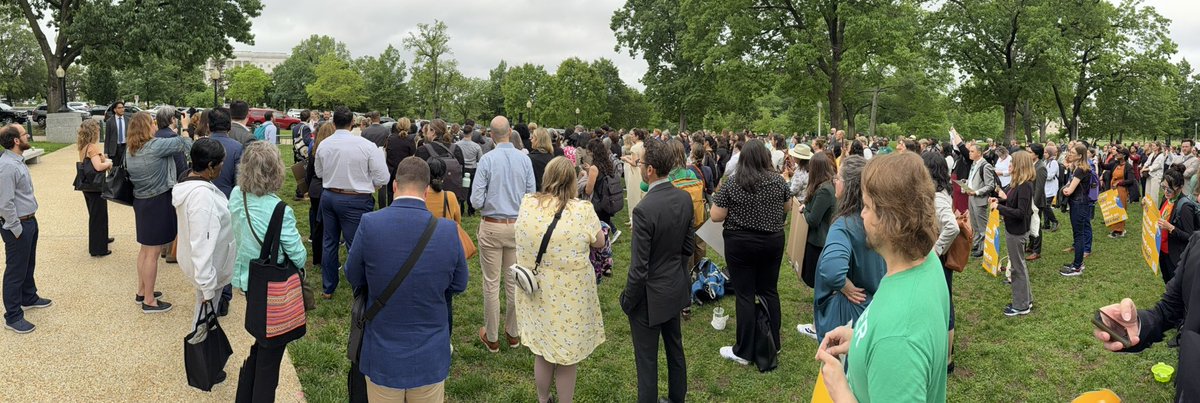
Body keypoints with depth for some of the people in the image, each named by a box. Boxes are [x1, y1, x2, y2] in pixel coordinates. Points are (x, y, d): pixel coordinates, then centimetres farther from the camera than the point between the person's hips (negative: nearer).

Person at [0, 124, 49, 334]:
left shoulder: (17, 161, 7)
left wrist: (29, 223, 16)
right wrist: (17, 230, -18)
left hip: (29, 221, 10)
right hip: (17, 225, -10)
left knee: (28, 265, 25)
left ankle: (29, 298, 44)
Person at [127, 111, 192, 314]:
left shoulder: (130, 152, 6)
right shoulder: (155, 145, -19)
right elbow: (185, 144, -13)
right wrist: (185, 127, 5)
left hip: (141, 201, 9)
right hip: (158, 202, -9)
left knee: (145, 249, 21)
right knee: (152, 253, -2)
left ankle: (142, 291, 33)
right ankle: (149, 301, 5)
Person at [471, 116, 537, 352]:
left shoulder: (487, 159, -11)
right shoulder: (524, 159, -4)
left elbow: (476, 201, -11)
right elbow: (531, 197, 0)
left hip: (492, 227, -3)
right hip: (517, 226, 3)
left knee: (491, 284, 6)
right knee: (514, 283, 13)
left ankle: (491, 338, 16)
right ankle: (513, 333, 25)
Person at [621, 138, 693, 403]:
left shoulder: (644, 210, -29)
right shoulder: (685, 198, -7)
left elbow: (639, 268, -23)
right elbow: (688, 246, 5)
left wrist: (627, 301, -9)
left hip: (650, 296, -8)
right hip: (677, 288, 8)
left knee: (647, 360, 9)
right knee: (675, 348, 25)